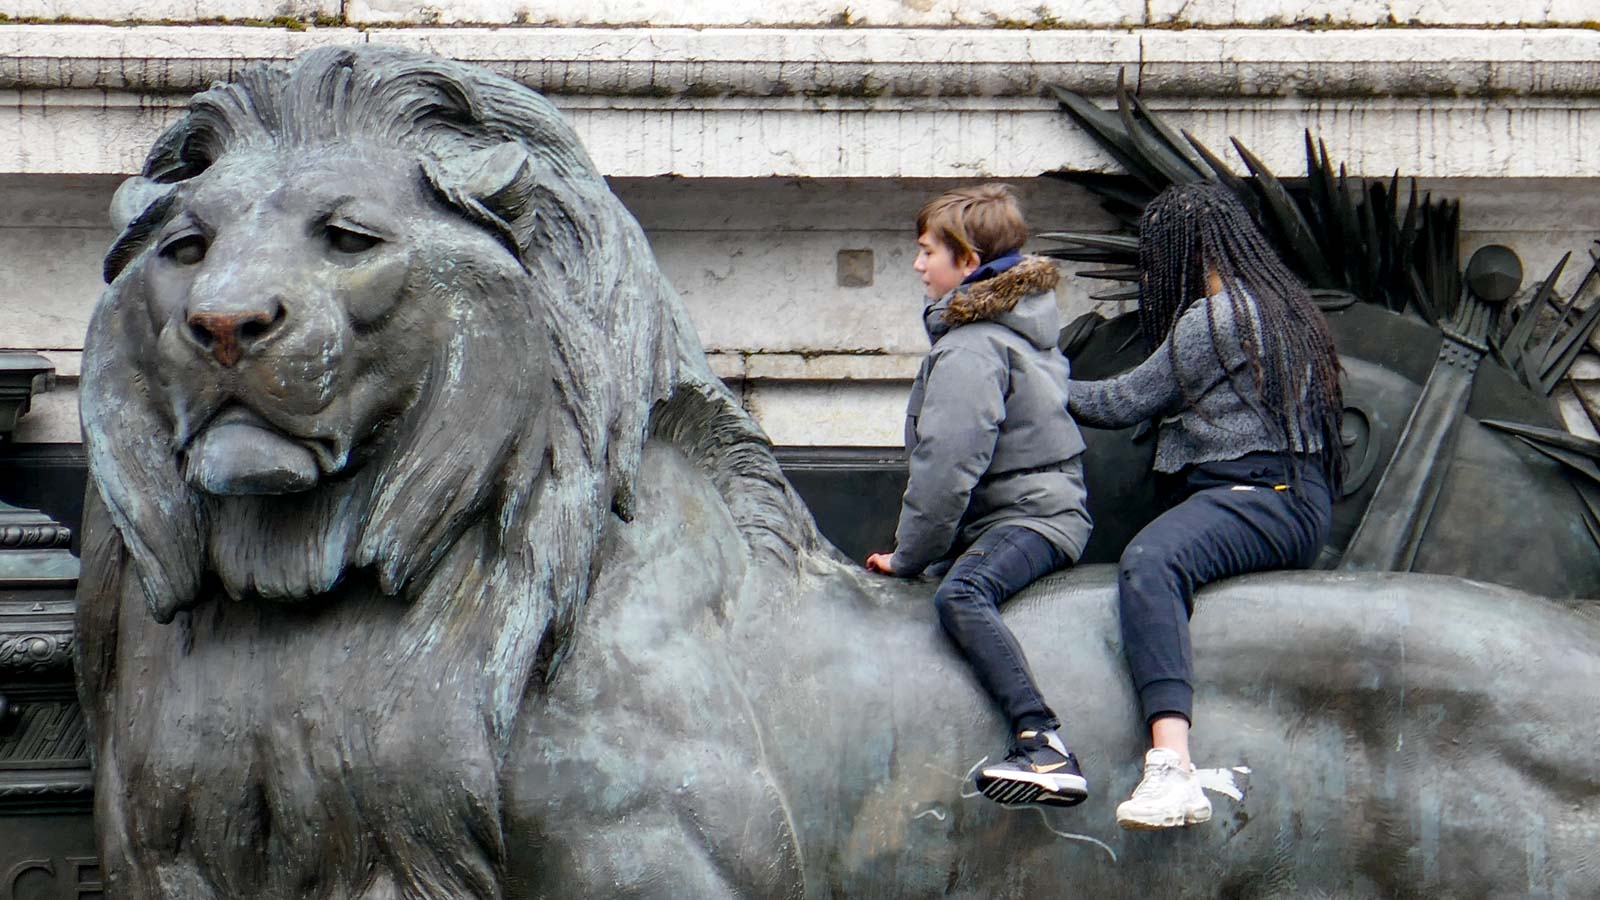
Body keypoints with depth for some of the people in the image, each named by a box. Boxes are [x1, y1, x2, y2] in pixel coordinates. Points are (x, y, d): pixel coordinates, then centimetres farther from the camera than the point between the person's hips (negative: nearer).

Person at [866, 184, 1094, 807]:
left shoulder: (970, 347, -14)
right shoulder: (1020, 319, 18)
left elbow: (949, 464, -22)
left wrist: (910, 553, -12)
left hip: (1030, 516, -12)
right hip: (1043, 504, 12)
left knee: (959, 596, -34)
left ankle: (1042, 745, -49)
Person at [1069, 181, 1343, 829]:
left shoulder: (1217, 316, -5)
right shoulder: (1277, 307, 25)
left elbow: (1127, 402, -1)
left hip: (1262, 498, -11)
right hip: (1292, 499, 11)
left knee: (1149, 561, -32)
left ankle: (1172, 769, -53)